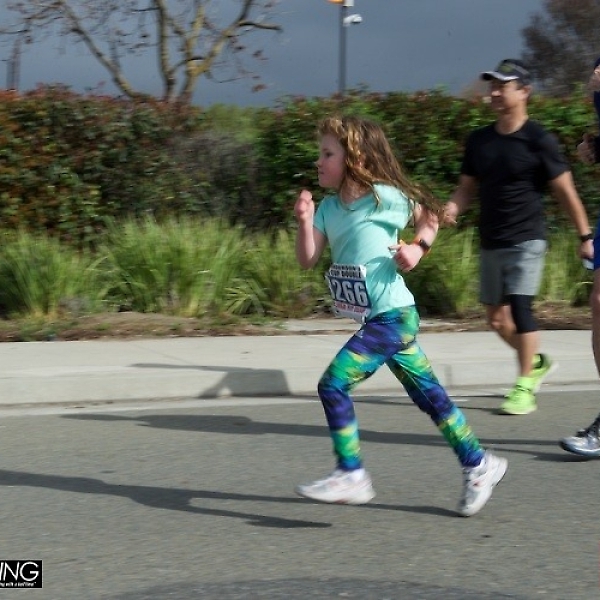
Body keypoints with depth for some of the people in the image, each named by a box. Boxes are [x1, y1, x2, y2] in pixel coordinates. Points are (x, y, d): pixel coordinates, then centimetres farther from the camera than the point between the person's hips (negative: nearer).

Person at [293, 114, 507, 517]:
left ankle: (351, 476, -5)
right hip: (377, 321, 8)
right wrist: (304, 222, -13)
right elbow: (308, 260, 0)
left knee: (334, 385, -13)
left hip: (392, 317, -8)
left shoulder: (384, 197, -12)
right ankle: (478, 464, 23)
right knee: (428, 393, 13)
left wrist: (418, 249, -9)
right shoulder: (328, 208, 6)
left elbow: (429, 216, 4)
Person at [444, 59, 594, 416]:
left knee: (520, 306, -18)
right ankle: (538, 362, 34)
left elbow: (565, 191, -6)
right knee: (497, 318, 11)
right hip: (491, 242, 6)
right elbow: (468, 187, 13)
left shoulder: (539, 141, -9)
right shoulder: (479, 141, 7)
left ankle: (525, 388, -11)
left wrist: (585, 237, -7)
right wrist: (453, 208, -9)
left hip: (526, 239, -6)